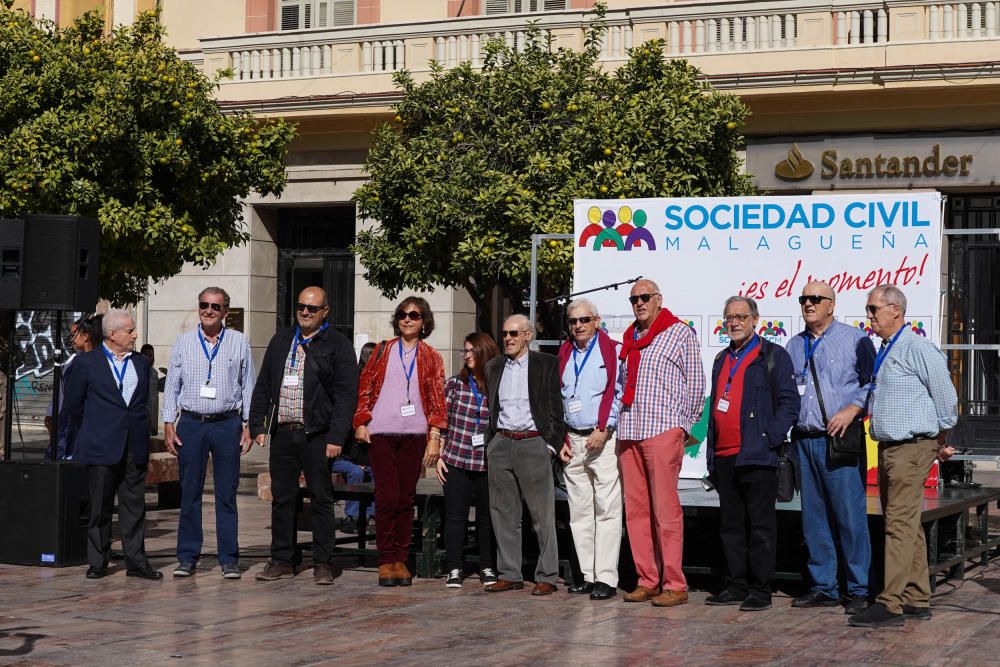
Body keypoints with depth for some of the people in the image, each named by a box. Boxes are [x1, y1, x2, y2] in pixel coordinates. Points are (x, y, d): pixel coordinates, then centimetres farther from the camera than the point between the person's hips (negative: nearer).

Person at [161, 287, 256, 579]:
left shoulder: (239, 342, 6)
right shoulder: (183, 342, 8)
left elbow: (248, 386, 8)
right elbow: (172, 386, 9)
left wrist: (248, 426, 2)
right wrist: (168, 424, 1)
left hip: (227, 425, -1)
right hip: (191, 424, 1)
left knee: (226, 494, 2)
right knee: (189, 493, 3)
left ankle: (229, 558, 8)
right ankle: (187, 557, 11)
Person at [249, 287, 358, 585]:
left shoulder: (337, 345, -1)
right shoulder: (280, 341, 15)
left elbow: (346, 395, -6)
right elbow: (263, 387, 18)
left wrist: (336, 437, -14)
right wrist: (257, 425, 8)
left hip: (317, 436, -5)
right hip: (282, 434, 5)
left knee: (321, 499, 1)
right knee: (281, 498, 8)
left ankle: (323, 564, 7)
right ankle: (282, 560, 17)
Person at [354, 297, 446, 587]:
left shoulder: (431, 358, 10)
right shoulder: (383, 352, 11)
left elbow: (438, 399, 6)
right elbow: (365, 387, 10)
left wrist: (434, 438, -1)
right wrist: (361, 423, 0)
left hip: (414, 435, 1)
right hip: (381, 433, -1)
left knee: (406, 498, 4)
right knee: (386, 495, -6)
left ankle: (401, 559, 11)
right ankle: (385, 560, 0)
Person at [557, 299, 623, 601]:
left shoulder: (611, 350, 0)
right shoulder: (564, 354, 16)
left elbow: (619, 393, -6)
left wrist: (604, 431, -13)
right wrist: (561, 440, 11)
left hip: (603, 439, -6)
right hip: (573, 441, 6)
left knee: (607, 509, -8)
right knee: (579, 511, 6)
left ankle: (606, 578, -8)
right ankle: (588, 575, 10)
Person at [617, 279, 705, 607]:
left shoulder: (680, 333, 2)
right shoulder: (629, 339, 19)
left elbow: (694, 384, 0)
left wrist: (685, 426, -1)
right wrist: (618, 422, 13)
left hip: (663, 430, -6)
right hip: (628, 432, 6)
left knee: (666, 509, -8)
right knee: (636, 509, 5)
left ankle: (674, 585, -5)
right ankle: (647, 580, 11)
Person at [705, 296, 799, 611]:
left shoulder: (773, 356, -1)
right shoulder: (722, 360, 20)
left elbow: (790, 401, -6)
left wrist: (771, 437, -15)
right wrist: (712, 455, 17)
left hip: (757, 458, -7)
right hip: (724, 458, 7)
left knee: (761, 526, -3)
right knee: (730, 525, 11)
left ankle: (760, 590, 1)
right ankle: (736, 586, 18)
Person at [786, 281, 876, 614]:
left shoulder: (855, 339, 1)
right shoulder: (794, 346, 17)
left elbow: (873, 384, -2)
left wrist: (851, 410, -15)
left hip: (841, 440, -5)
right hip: (804, 441, 6)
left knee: (850, 516, -6)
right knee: (813, 518, 8)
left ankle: (858, 590, 1)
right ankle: (823, 587, 15)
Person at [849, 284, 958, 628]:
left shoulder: (917, 348, -12)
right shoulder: (883, 352, 16)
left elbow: (945, 396, -8)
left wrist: (941, 441, 5)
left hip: (912, 448, -9)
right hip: (888, 448, 9)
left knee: (900, 524, -12)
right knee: (907, 526, 12)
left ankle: (891, 604, -13)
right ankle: (917, 600, 18)